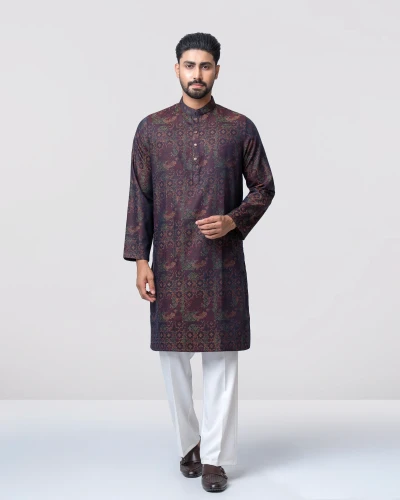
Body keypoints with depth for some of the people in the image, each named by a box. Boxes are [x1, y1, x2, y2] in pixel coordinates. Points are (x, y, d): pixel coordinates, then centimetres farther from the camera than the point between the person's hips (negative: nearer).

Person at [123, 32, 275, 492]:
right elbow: (140, 196, 3)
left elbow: (264, 187, 7)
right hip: (170, 264, 1)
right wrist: (139, 259, -3)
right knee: (173, 355, 8)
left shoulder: (240, 128, 2)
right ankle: (188, 443, 28)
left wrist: (234, 221, -12)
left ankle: (215, 457, 14)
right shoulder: (151, 128, 4)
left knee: (220, 357, 2)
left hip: (222, 263, -1)